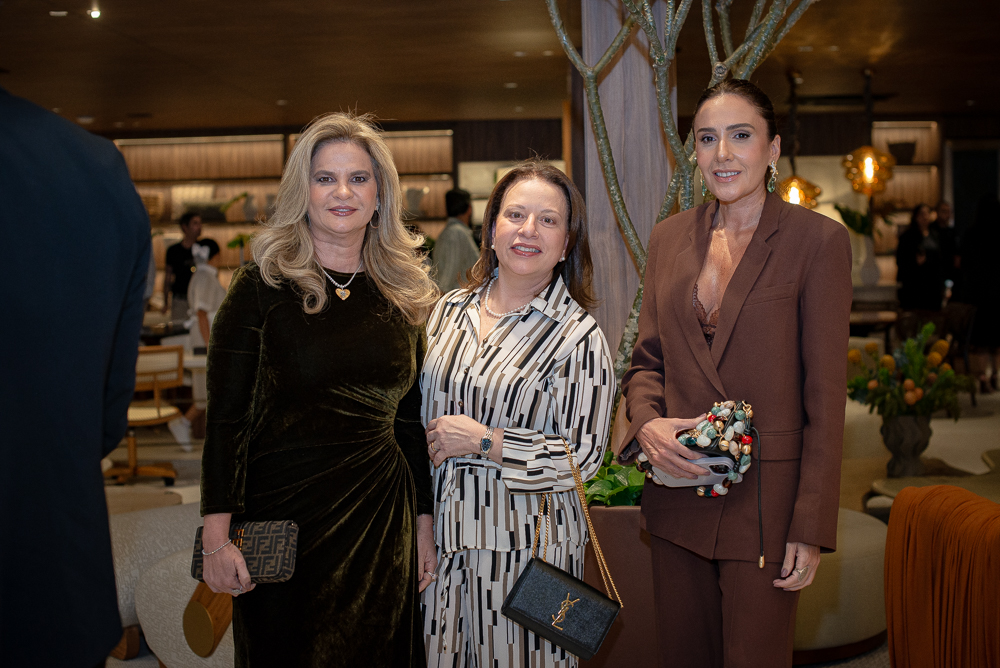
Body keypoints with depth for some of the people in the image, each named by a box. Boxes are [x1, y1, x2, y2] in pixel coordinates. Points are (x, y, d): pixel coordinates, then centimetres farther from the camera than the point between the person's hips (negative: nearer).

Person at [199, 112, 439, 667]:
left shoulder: (405, 295, 5)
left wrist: (424, 523, 9)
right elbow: (225, 418, -8)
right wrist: (217, 538, -13)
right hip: (281, 515, -3)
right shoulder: (262, 287, -6)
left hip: (381, 517, 4)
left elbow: (412, 419, 10)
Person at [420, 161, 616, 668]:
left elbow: (583, 455, -12)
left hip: (525, 543, -4)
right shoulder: (450, 309, 6)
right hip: (442, 531, 4)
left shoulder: (578, 335, -9)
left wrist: (483, 442, -16)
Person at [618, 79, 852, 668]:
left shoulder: (818, 239, -7)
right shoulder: (669, 237, 8)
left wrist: (811, 528, -11)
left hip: (765, 502, -4)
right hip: (678, 495, 5)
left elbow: (826, 395, -8)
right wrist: (647, 423, -8)